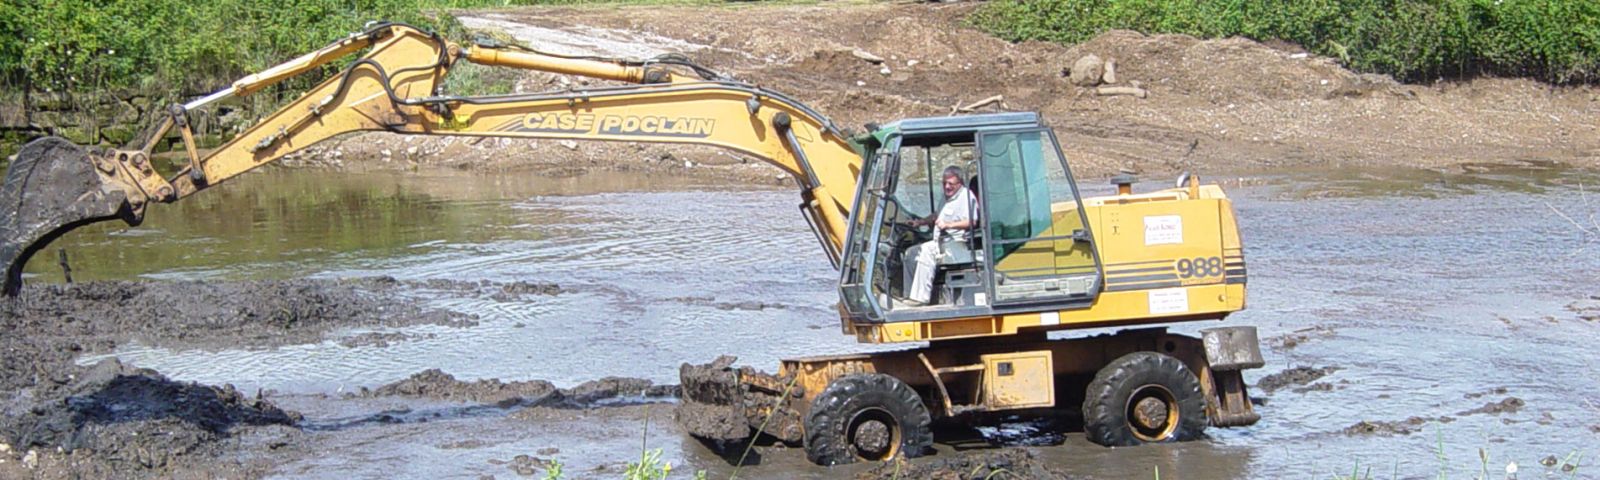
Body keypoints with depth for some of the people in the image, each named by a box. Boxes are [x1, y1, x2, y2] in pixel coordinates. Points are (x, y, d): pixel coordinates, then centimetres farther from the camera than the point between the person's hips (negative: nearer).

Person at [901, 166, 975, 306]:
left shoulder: (966, 196, -9)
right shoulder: (947, 196, 22)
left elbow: (971, 222, -22)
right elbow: (937, 218, 37)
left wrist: (949, 225, -29)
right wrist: (921, 222, 23)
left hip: (956, 242, -11)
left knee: (926, 251, -32)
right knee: (911, 253, 4)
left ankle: (921, 298, -34)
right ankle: (910, 295, 4)